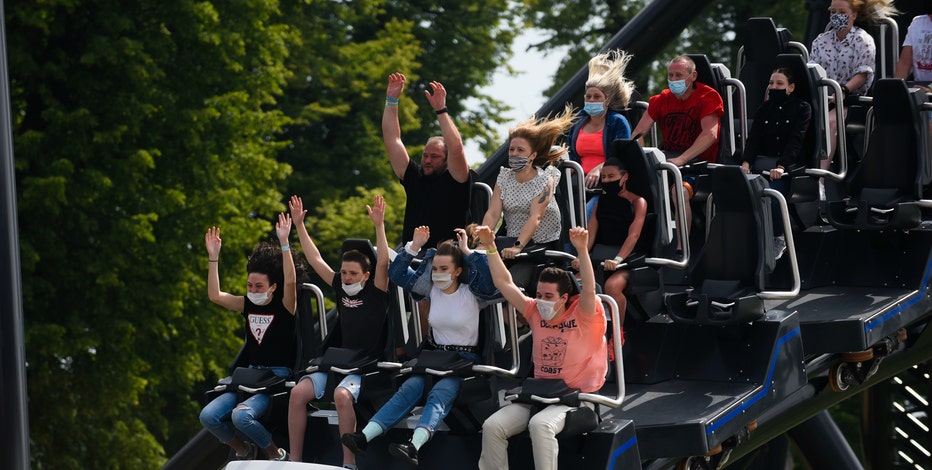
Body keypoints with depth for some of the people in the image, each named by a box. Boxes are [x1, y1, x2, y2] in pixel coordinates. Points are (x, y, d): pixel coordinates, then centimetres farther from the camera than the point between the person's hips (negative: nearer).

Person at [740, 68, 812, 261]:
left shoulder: (802, 108, 5)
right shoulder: (764, 109, 19)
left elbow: (795, 141, -8)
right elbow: (753, 138, 7)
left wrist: (781, 166, -23)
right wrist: (746, 162, -13)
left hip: (789, 164, -4)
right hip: (762, 162, 4)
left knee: (772, 194, -32)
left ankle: (779, 239, -12)